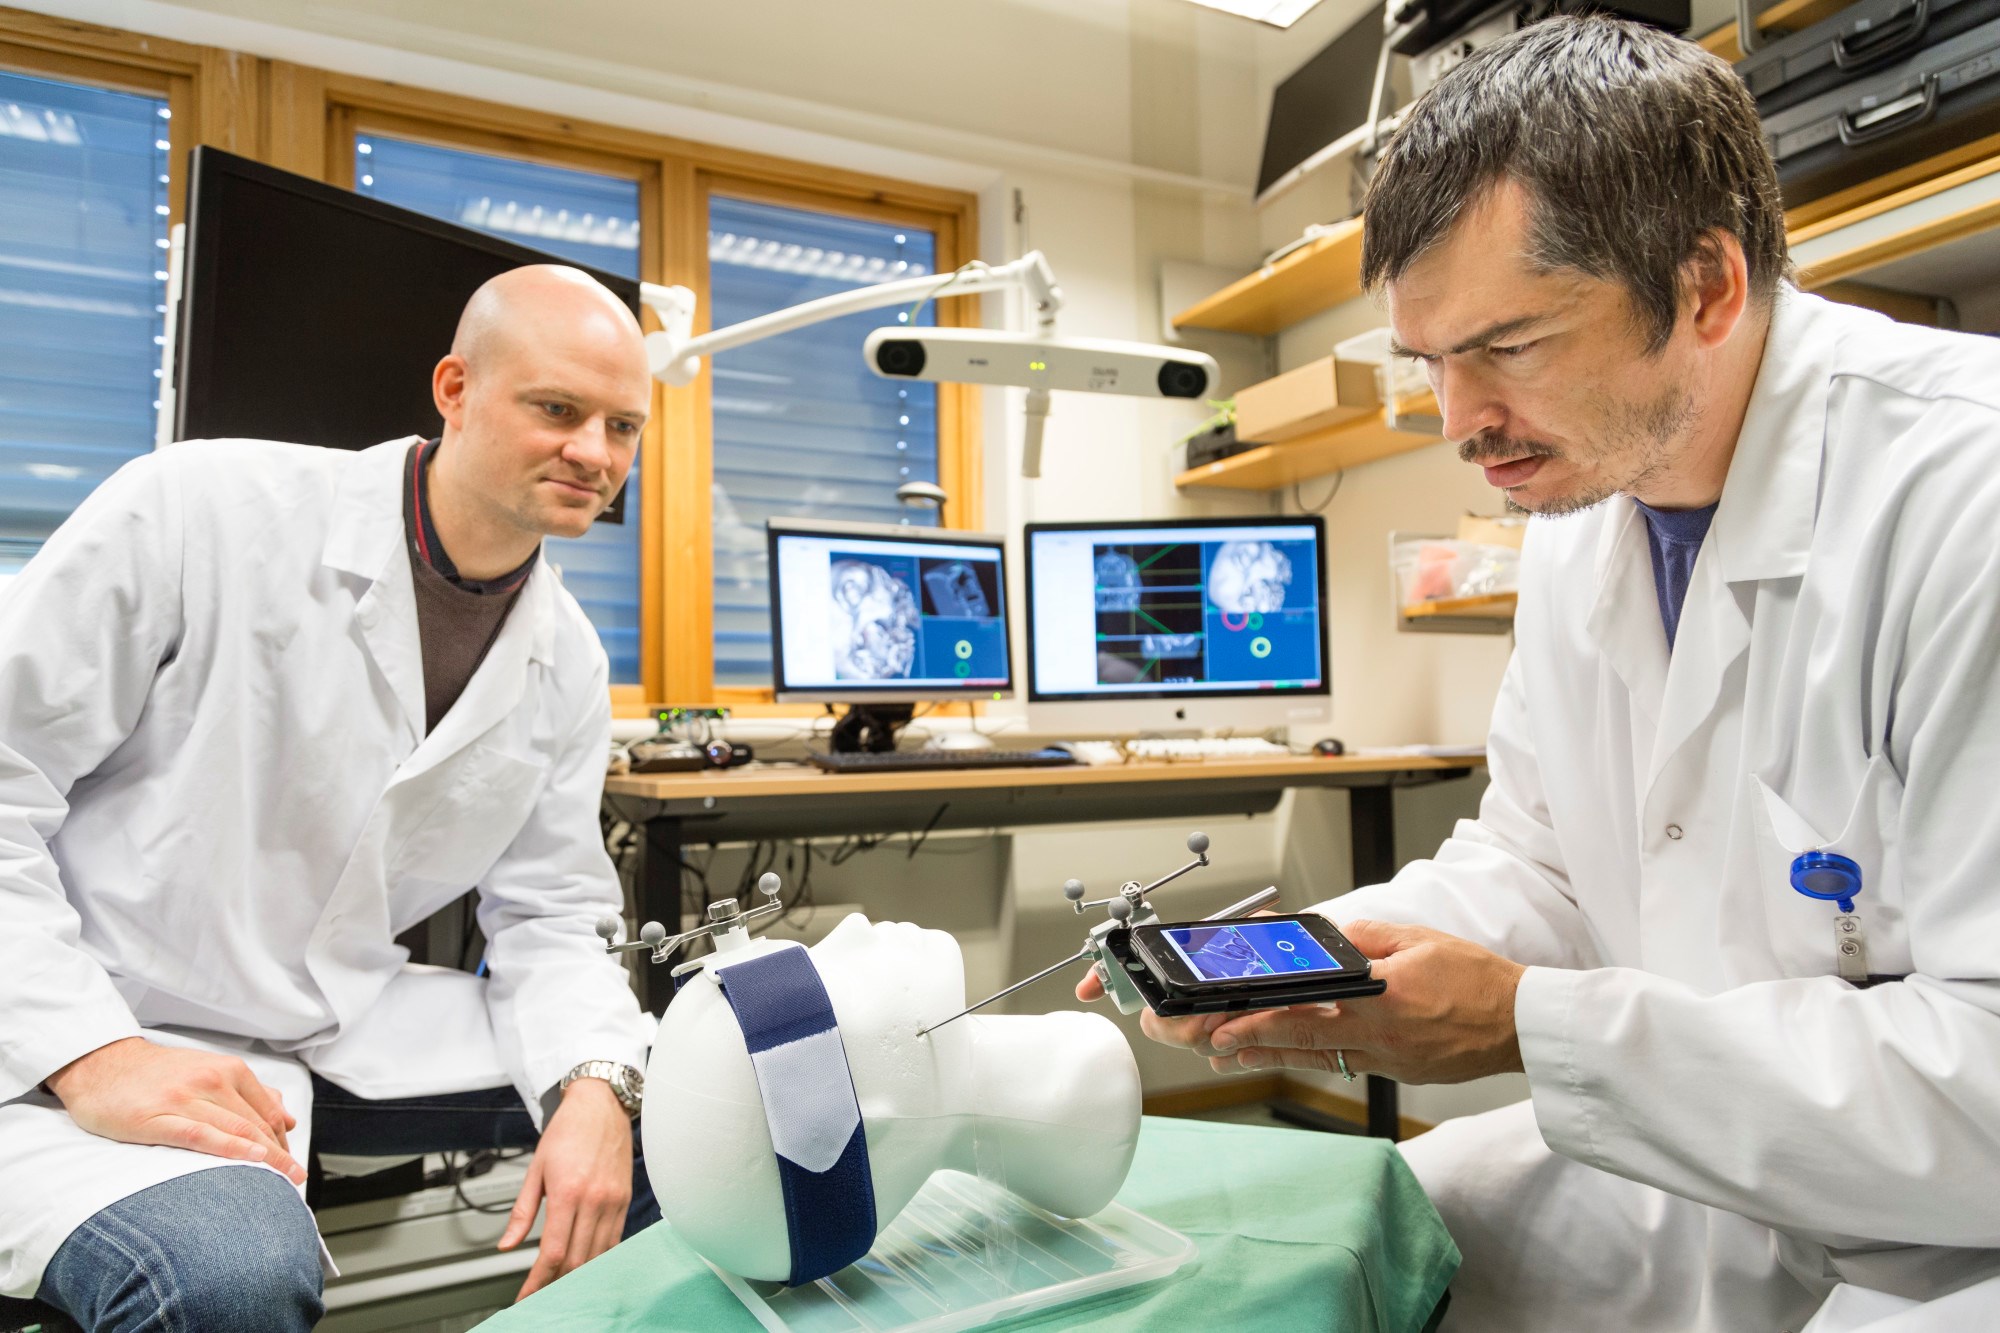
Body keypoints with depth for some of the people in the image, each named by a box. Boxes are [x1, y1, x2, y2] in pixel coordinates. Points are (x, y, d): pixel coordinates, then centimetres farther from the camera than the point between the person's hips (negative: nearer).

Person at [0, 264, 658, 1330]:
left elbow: (547, 912, 4)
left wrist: (593, 1086, -15)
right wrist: (89, 1056, -21)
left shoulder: (568, 666, 2)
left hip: (349, 1026, 6)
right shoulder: (205, 509, -15)